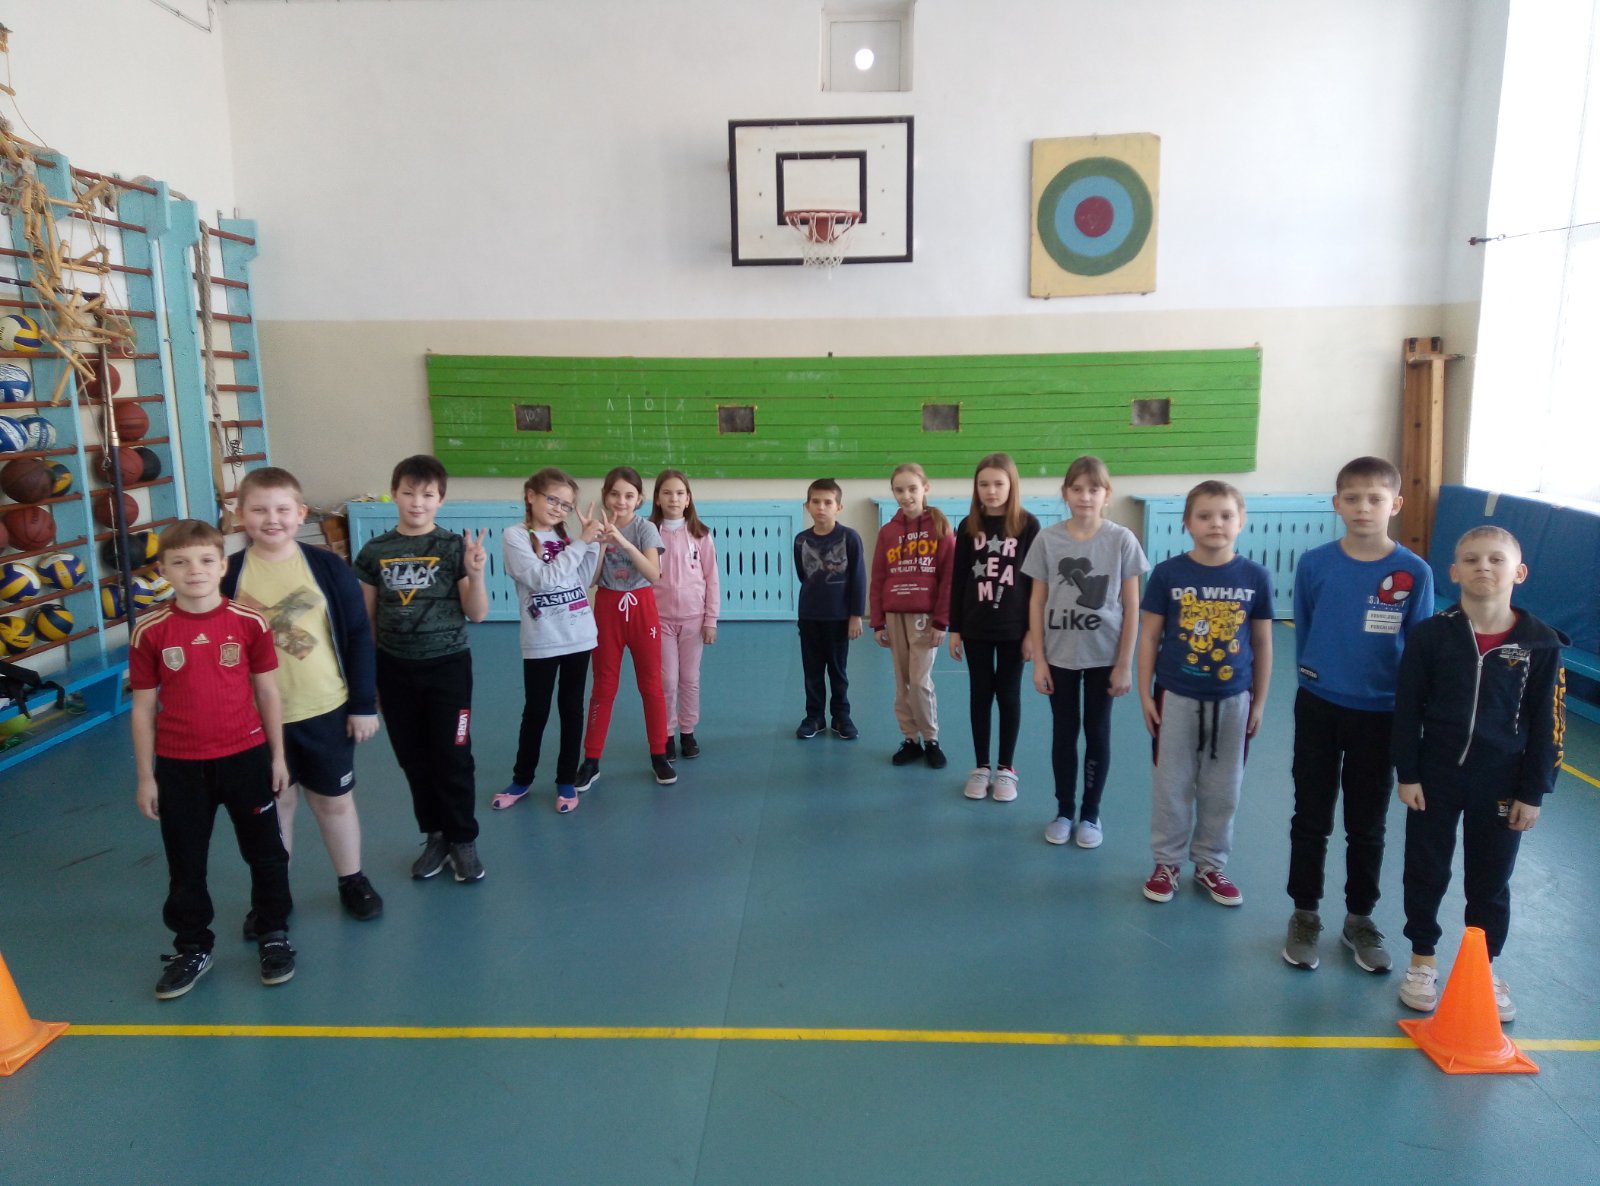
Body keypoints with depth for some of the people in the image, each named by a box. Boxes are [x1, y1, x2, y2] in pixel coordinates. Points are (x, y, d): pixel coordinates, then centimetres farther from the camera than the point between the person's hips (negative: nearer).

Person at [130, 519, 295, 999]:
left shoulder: (249, 622, -8)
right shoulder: (150, 631, -7)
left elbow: (267, 692, 0)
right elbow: (144, 707, -1)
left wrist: (277, 756, 2)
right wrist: (145, 776, 1)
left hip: (246, 757, 0)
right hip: (179, 766, 0)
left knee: (265, 851, 13)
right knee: (185, 863, 14)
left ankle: (273, 936, 32)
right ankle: (192, 948, 33)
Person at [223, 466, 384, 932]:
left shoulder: (328, 567, -8)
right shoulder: (228, 574, -6)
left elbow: (358, 637, -4)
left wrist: (363, 704, -4)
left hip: (326, 711, 0)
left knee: (335, 801, 14)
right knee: (273, 803, 15)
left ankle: (353, 881, 33)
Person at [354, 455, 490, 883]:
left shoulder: (454, 547, -8)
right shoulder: (374, 552, 0)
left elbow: (477, 614, -8)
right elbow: (365, 619, 8)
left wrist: (475, 573, -25)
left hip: (447, 666, -3)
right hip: (395, 670, 3)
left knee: (453, 758, 3)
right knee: (414, 760, 12)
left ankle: (463, 840, 19)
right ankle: (435, 837, 28)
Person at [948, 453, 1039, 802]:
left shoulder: (1027, 525, -5)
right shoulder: (968, 526, 2)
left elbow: (1036, 580, -5)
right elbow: (958, 580, 5)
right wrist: (954, 628, 3)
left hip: (1014, 627, -2)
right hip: (975, 627, 2)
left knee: (1008, 696, 8)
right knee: (980, 694, 10)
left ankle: (1007, 768, 20)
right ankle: (981, 767, 21)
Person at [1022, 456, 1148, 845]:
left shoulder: (1122, 540, -7)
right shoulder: (1048, 540, -4)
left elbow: (1131, 607, -3)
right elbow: (1037, 602, 0)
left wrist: (1125, 664, -5)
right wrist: (1038, 660, -2)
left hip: (1104, 656, -1)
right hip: (1060, 655, 1)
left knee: (1097, 733, 10)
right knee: (1064, 732, 10)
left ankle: (1091, 813, 24)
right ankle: (1064, 810, 25)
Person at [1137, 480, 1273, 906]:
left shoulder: (1255, 577, -4)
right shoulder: (1168, 573, -9)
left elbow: (1262, 643, 4)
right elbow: (1149, 636, -3)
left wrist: (1259, 702, 6)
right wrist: (1145, 694, -4)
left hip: (1232, 700, 2)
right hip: (1176, 697, -1)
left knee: (1222, 790, 13)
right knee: (1172, 786, 10)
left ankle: (1210, 864, 30)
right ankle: (1166, 862, 26)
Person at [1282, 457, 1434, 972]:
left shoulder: (1414, 572, -9)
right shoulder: (1314, 565, -8)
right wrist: (1313, 677, 8)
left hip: (1380, 714, 0)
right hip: (1318, 708, 0)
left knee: (1367, 827, 13)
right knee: (1310, 819, 11)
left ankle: (1360, 919, 31)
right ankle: (1305, 914, 27)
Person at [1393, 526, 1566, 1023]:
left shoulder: (1541, 643, -8)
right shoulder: (1430, 635, -9)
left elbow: (1547, 723, -3)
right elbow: (1407, 709, -4)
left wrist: (1533, 792, -3)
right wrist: (1407, 774, -5)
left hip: (1501, 784, 0)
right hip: (1435, 776, 0)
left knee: (1491, 881, 14)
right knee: (1426, 873, 11)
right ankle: (1423, 961, 30)